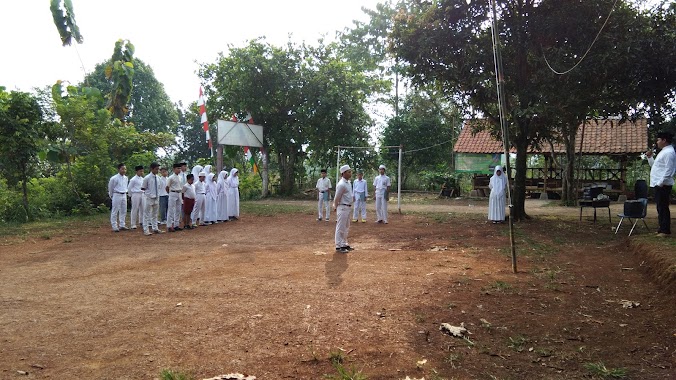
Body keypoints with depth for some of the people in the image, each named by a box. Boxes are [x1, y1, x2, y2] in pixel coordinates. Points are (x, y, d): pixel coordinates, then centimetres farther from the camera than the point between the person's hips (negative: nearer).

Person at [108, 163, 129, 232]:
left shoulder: (126, 178, 5)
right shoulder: (114, 178, -12)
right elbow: (110, 188, 0)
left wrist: (125, 193, 15)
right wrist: (111, 196, 8)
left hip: (124, 195, 6)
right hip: (117, 195, -6)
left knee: (123, 211, 11)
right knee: (115, 211, -1)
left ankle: (122, 225, 20)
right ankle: (114, 226, 4)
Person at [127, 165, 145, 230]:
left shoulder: (142, 179, 10)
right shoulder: (133, 179, -9)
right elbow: (129, 188, -2)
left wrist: (144, 193, 13)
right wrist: (131, 195, 4)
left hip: (142, 195, 6)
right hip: (136, 195, -6)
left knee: (142, 209, 10)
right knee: (135, 210, -1)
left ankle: (141, 222, 22)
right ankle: (133, 224, 5)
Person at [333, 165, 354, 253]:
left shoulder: (348, 183, 11)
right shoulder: (341, 184, -19)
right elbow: (336, 198, -15)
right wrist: (335, 207, -7)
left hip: (348, 208, 10)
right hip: (342, 208, -10)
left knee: (346, 227, 17)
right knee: (340, 228, -3)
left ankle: (344, 244, 26)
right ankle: (339, 246, 3)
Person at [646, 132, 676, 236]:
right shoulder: (663, 152, 20)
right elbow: (654, 165, 29)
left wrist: (660, 183, -23)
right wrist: (650, 157, 16)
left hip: (663, 185, -10)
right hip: (658, 184, 10)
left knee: (663, 208, -7)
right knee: (660, 208, 14)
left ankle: (665, 231, -3)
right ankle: (662, 228, 21)